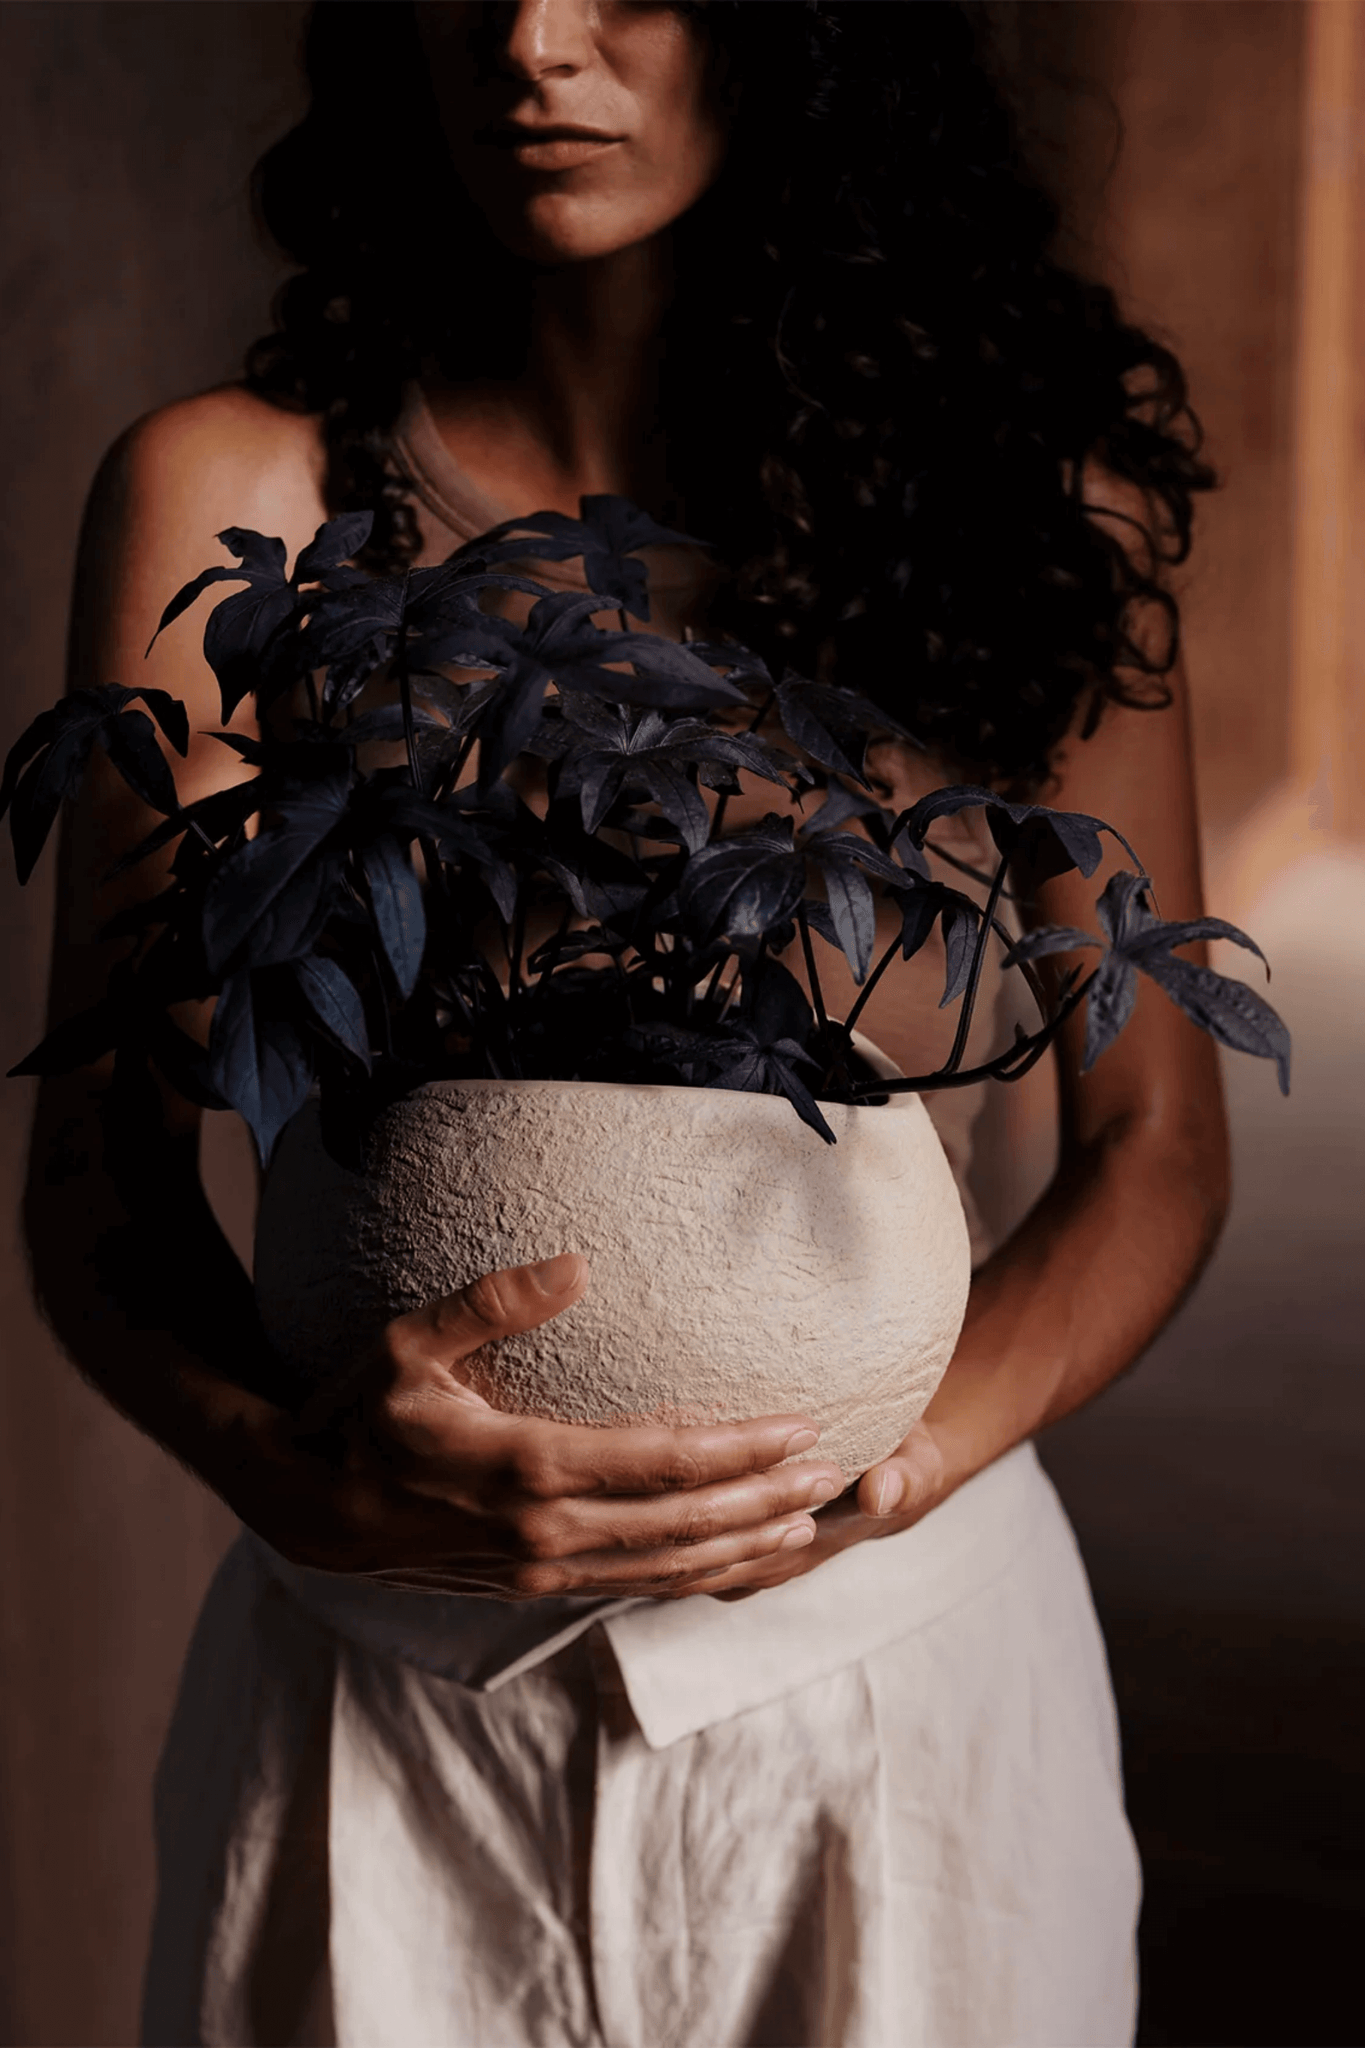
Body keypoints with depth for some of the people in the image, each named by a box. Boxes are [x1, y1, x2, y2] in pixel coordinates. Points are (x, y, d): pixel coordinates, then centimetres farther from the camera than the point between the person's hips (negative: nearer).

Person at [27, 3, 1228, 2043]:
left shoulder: (1032, 473, -2)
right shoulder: (238, 493, -5)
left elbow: (1153, 1138, 0)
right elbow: (101, 1175, -5)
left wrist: (920, 1440, -18)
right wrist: (308, 1477, -25)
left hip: (900, 1661, 1)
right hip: (387, 1686, 0)